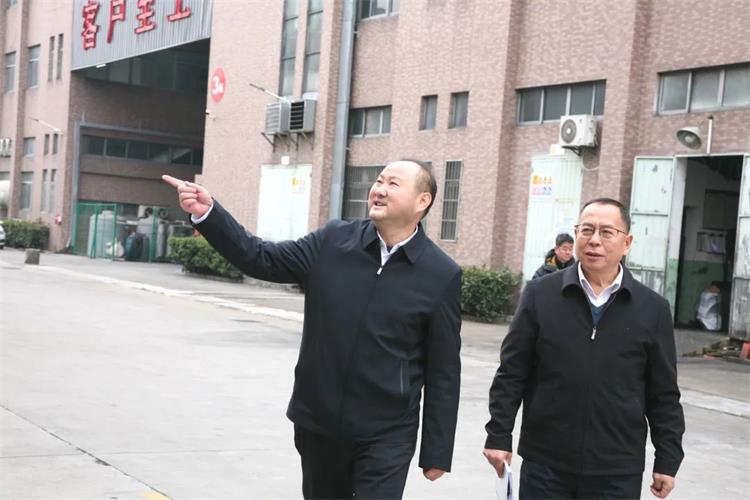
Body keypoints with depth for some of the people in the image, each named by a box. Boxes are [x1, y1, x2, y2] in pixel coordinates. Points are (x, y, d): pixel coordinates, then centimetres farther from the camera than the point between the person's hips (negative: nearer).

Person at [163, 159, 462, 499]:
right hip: (317, 423, 4)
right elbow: (262, 260, 2)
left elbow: (443, 371, -5)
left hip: (385, 437, -3)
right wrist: (207, 214, -11)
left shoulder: (441, 275, -8)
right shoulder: (333, 241, -1)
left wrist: (437, 451, -3)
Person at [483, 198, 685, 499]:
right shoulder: (539, 295, 0)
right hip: (545, 464, 0)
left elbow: (663, 394, 5)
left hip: (618, 473, 0)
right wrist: (499, 437, -2)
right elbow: (511, 375, 2)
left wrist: (668, 460, 3)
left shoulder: (653, 309, 1)